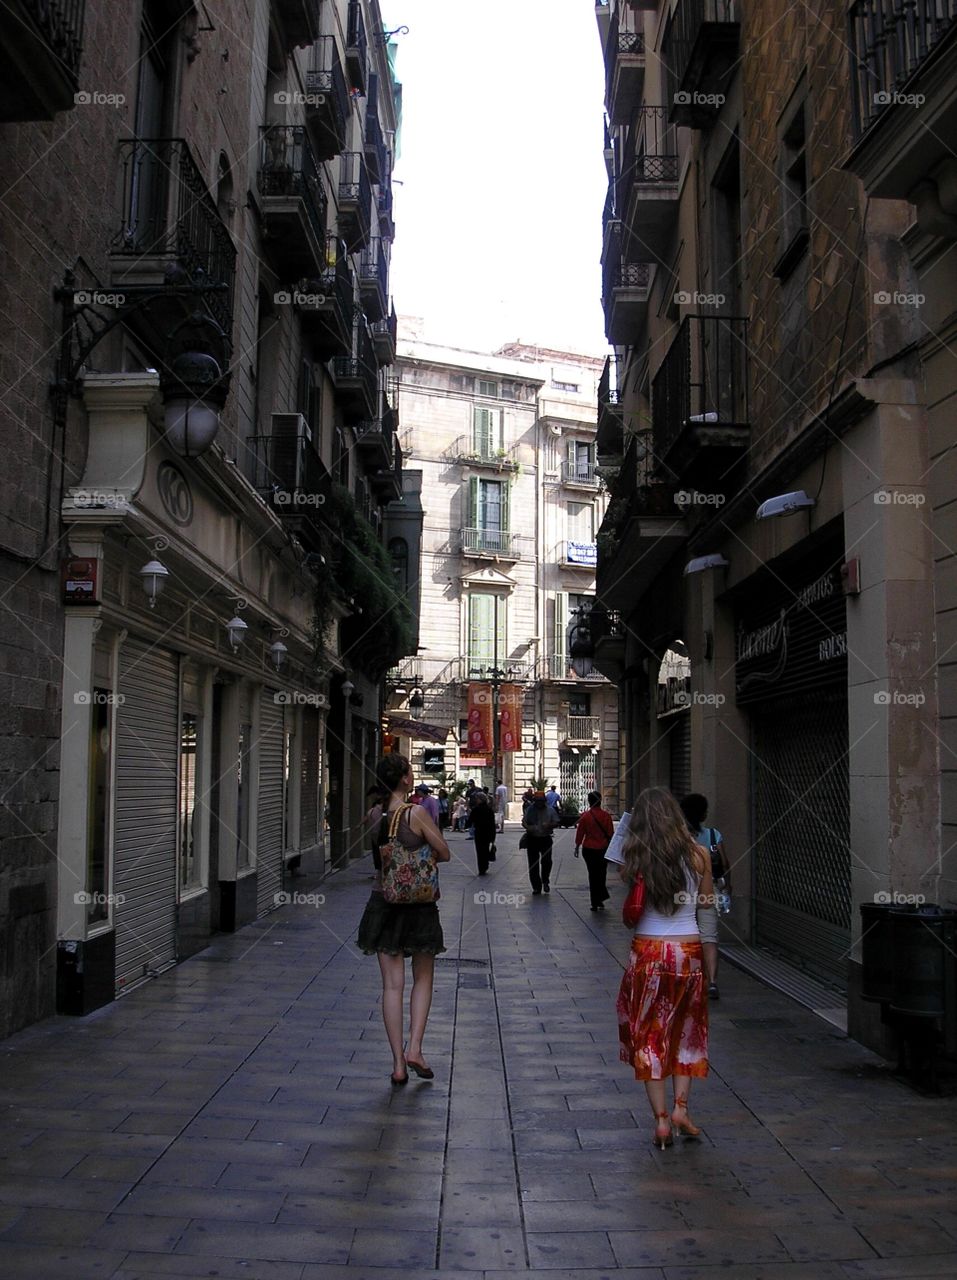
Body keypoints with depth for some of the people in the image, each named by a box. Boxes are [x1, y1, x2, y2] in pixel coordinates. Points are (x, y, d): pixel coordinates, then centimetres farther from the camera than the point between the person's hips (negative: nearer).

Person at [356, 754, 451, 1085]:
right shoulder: (416, 813, -13)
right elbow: (444, 854, -5)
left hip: (383, 902, 3)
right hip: (418, 905, -3)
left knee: (392, 985, 6)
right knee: (423, 979, 14)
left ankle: (399, 1063, 7)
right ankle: (414, 1048, 2)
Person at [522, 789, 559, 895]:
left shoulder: (550, 810, 3)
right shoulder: (529, 809, 3)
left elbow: (556, 822, 5)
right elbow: (524, 821, 4)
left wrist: (549, 825, -17)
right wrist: (527, 827, -19)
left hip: (546, 839, -1)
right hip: (532, 839, 1)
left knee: (547, 861, -8)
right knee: (533, 864, 3)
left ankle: (545, 881, 19)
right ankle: (536, 887, 13)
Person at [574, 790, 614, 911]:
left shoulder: (585, 816, -10)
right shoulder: (606, 815, -6)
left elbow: (580, 833, -3)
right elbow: (611, 833, -1)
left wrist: (577, 847, 9)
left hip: (589, 849, -1)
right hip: (603, 849, 1)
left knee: (592, 875, 7)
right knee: (601, 874, 16)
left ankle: (595, 903, 8)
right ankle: (600, 899, 16)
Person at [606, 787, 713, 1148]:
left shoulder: (632, 856, -8)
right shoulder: (697, 854, -4)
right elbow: (708, 902, 8)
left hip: (647, 952, -1)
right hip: (688, 952, 1)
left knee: (648, 1036, 11)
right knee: (687, 1031, 20)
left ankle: (661, 1118, 9)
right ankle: (681, 1108, 11)